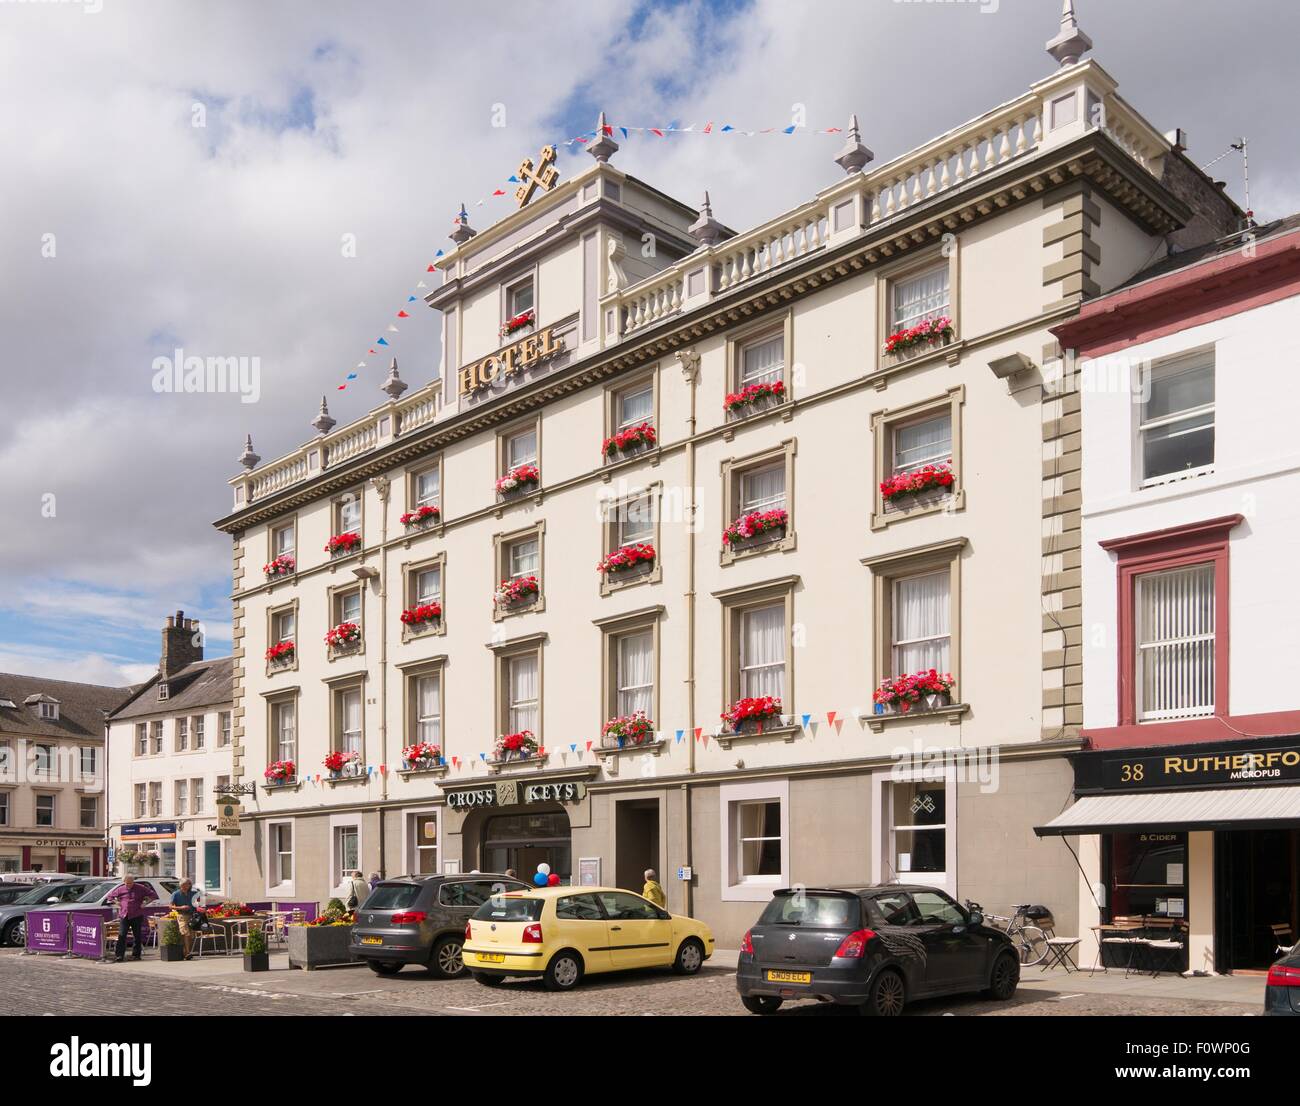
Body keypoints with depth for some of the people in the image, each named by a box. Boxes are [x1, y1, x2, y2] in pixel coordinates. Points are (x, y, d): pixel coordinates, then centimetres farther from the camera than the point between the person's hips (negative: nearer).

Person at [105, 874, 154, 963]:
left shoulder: (140, 888, 1)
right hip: (124, 916, 1)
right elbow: (109, 896, 19)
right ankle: (119, 955, -6)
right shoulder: (120, 890, 6)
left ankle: (136, 955, 13)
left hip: (137, 916, -1)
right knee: (121, 936, -6)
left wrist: (144, 902, -2)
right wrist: (116, 902, 6)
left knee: (137, 936, 4)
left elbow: (151, 894, 6)